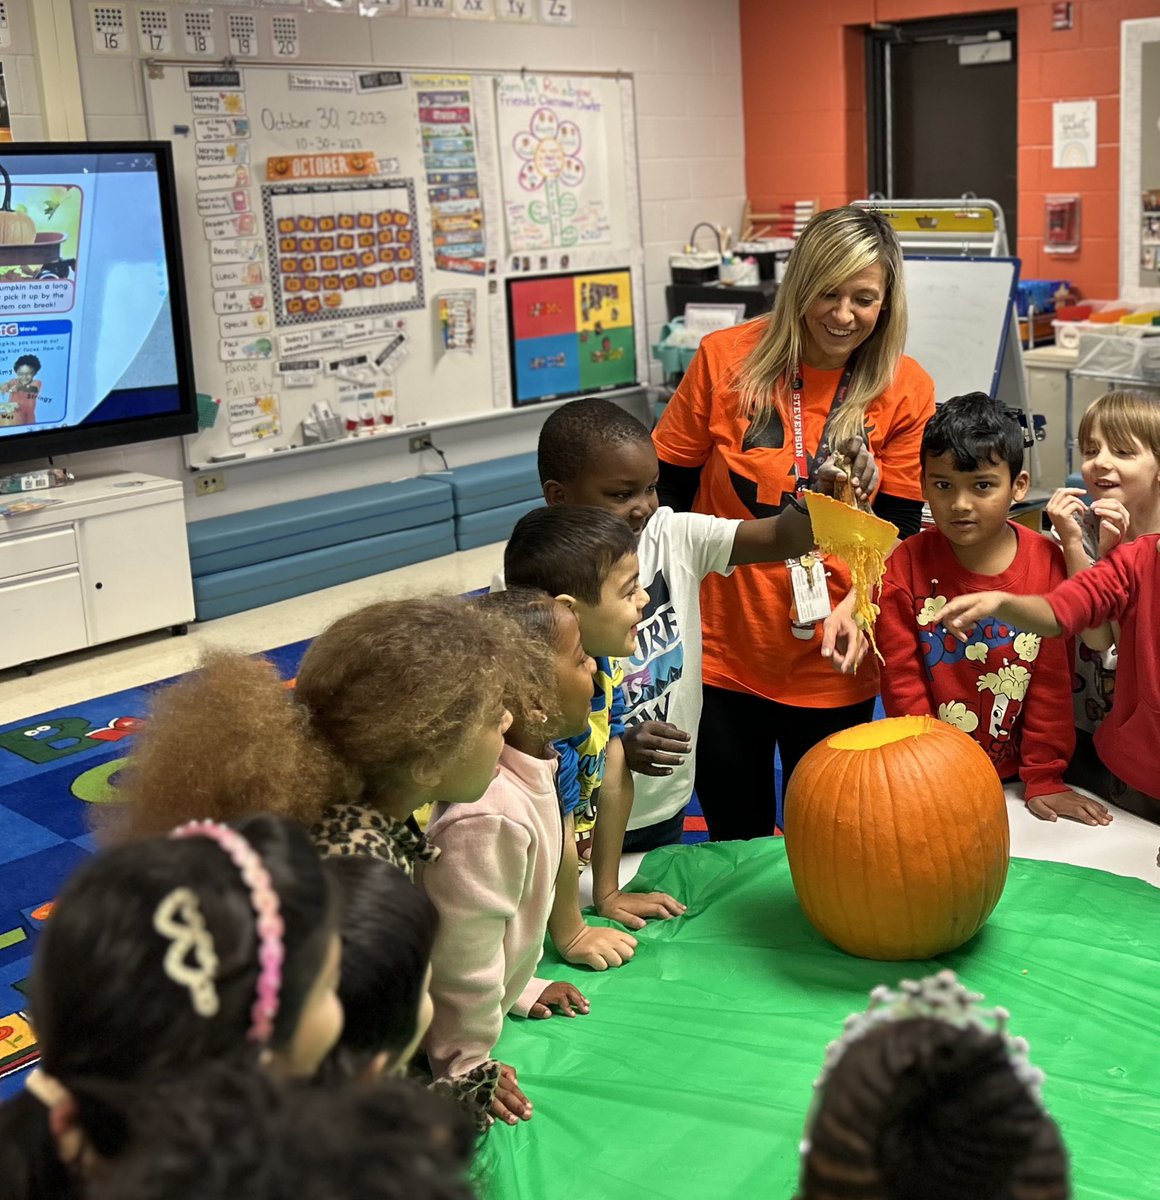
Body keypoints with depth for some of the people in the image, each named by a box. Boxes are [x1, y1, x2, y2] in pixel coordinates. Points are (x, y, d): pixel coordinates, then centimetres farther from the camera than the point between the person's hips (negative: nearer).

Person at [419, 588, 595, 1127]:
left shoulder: (530, 770, -5)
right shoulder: (487, 818, -37)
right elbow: (464, 957, -27)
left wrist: (523, 987, 18)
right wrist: (467, 1071, -15)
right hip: (425, 1047, -9)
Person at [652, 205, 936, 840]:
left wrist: (857, 600, -21)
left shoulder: (905, 391, -5)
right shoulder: (725, 358, -7)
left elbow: (896, 526, -2)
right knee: (735, 846, 16)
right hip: (720, 656, 0)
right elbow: (667, 489, 0)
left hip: (832, 668, 1)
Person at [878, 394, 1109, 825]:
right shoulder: (905, 566, -11)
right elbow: (902, 682, -8)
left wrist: (1043, 780, -3)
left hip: (1014, 773, 1)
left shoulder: (1047, 563, -7)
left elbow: (1053, 680, -3)